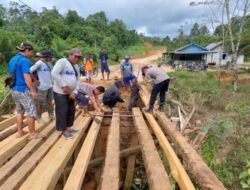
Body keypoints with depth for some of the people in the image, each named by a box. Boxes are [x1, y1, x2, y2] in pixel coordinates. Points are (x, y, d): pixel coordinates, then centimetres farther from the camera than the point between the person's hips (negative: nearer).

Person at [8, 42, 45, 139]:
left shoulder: (12, 59, 12)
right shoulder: (24, 60, -16)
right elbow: (27, 77, -22)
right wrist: (33, 91, -19)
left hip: (14, 89, 9)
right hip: (23, 90, -9)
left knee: (19, 111, 19)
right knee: (31, 112, 1)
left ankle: (20, 132, 26)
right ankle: (33, 134, 9)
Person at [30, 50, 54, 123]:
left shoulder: (48, 63, 12)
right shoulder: (39, 63, -12)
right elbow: (29, 71, -17)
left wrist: (51, 83, 8)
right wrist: (35, 80, -11)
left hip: (50, 86, 7)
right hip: (42, 87, -7)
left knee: (49, 102, 17)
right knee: (41, 103, 6)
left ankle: (51, 115, 30)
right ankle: (39, 118, 20)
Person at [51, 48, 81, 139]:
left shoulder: (76, 66, 13)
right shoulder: (62, 61, -12)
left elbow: (77, 80, 10)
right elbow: (54, 73, -25)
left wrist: (74, 92, -5)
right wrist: (63, 86, -25)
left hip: (70, 93, 8)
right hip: (60, 92, -8)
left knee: (71, 110, 15)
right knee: (62, 111, 0)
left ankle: (69, 128, 31)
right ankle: (64, 130, 15)